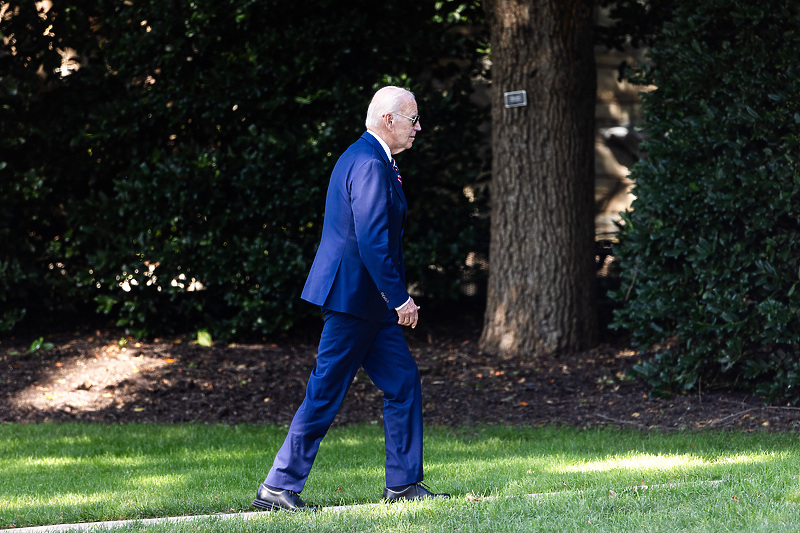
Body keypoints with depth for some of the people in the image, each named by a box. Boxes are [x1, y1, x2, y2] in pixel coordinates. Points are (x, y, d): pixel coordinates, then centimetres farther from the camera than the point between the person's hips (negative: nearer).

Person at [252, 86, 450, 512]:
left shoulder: (362, 157, 17)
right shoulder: (370, 165, -17)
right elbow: (373, 240, -24)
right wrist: (399, 298, -22)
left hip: (364, 300, 11)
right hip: (356, 296, -11)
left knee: (403, 383, 10)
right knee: (325, 395, -5)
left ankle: (404, 484, 14)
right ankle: (278, 488, -1)